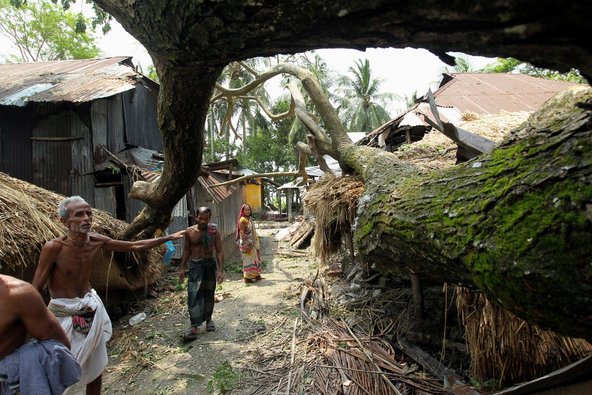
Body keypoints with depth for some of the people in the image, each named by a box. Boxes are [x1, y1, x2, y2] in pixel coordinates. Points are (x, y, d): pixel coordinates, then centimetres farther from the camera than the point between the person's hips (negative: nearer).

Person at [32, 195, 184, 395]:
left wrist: (168, 237, 7)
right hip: (64, 313, -5)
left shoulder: (97, 241, -5)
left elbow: (135, 246, 5)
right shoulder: (53, 247, -21)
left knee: (96, 368, 16)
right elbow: (35, 290, -17)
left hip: (91, 308, 5)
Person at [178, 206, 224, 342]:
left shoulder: (214, 232, -8)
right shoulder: (189, 232, -3)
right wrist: (182, 268, 7)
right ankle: (194, 326, -9)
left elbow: (219, 251, -7)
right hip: (194, 265, 1)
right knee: (193, 295, -9)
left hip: (210, 264, 0)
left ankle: (208, 319, 32)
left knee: (209, 294, 11)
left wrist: (221, 270, -13)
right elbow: (186, 250, 8)